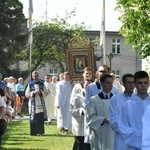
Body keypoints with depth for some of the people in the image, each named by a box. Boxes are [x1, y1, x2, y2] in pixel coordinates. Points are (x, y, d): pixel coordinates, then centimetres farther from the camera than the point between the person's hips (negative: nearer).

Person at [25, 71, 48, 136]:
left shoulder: (42, 83, 6)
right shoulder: (30, 85, 3)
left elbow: (46, 93, 5)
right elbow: (27, 94, 0)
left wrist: (40, 92, -13)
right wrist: (33, 93, -14)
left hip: (41, 104, 1)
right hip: (33, 104, -1)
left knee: (41, 118, -1)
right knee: (34, 118, -1)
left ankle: (40, 131, 7)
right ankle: (34, 132, 6)